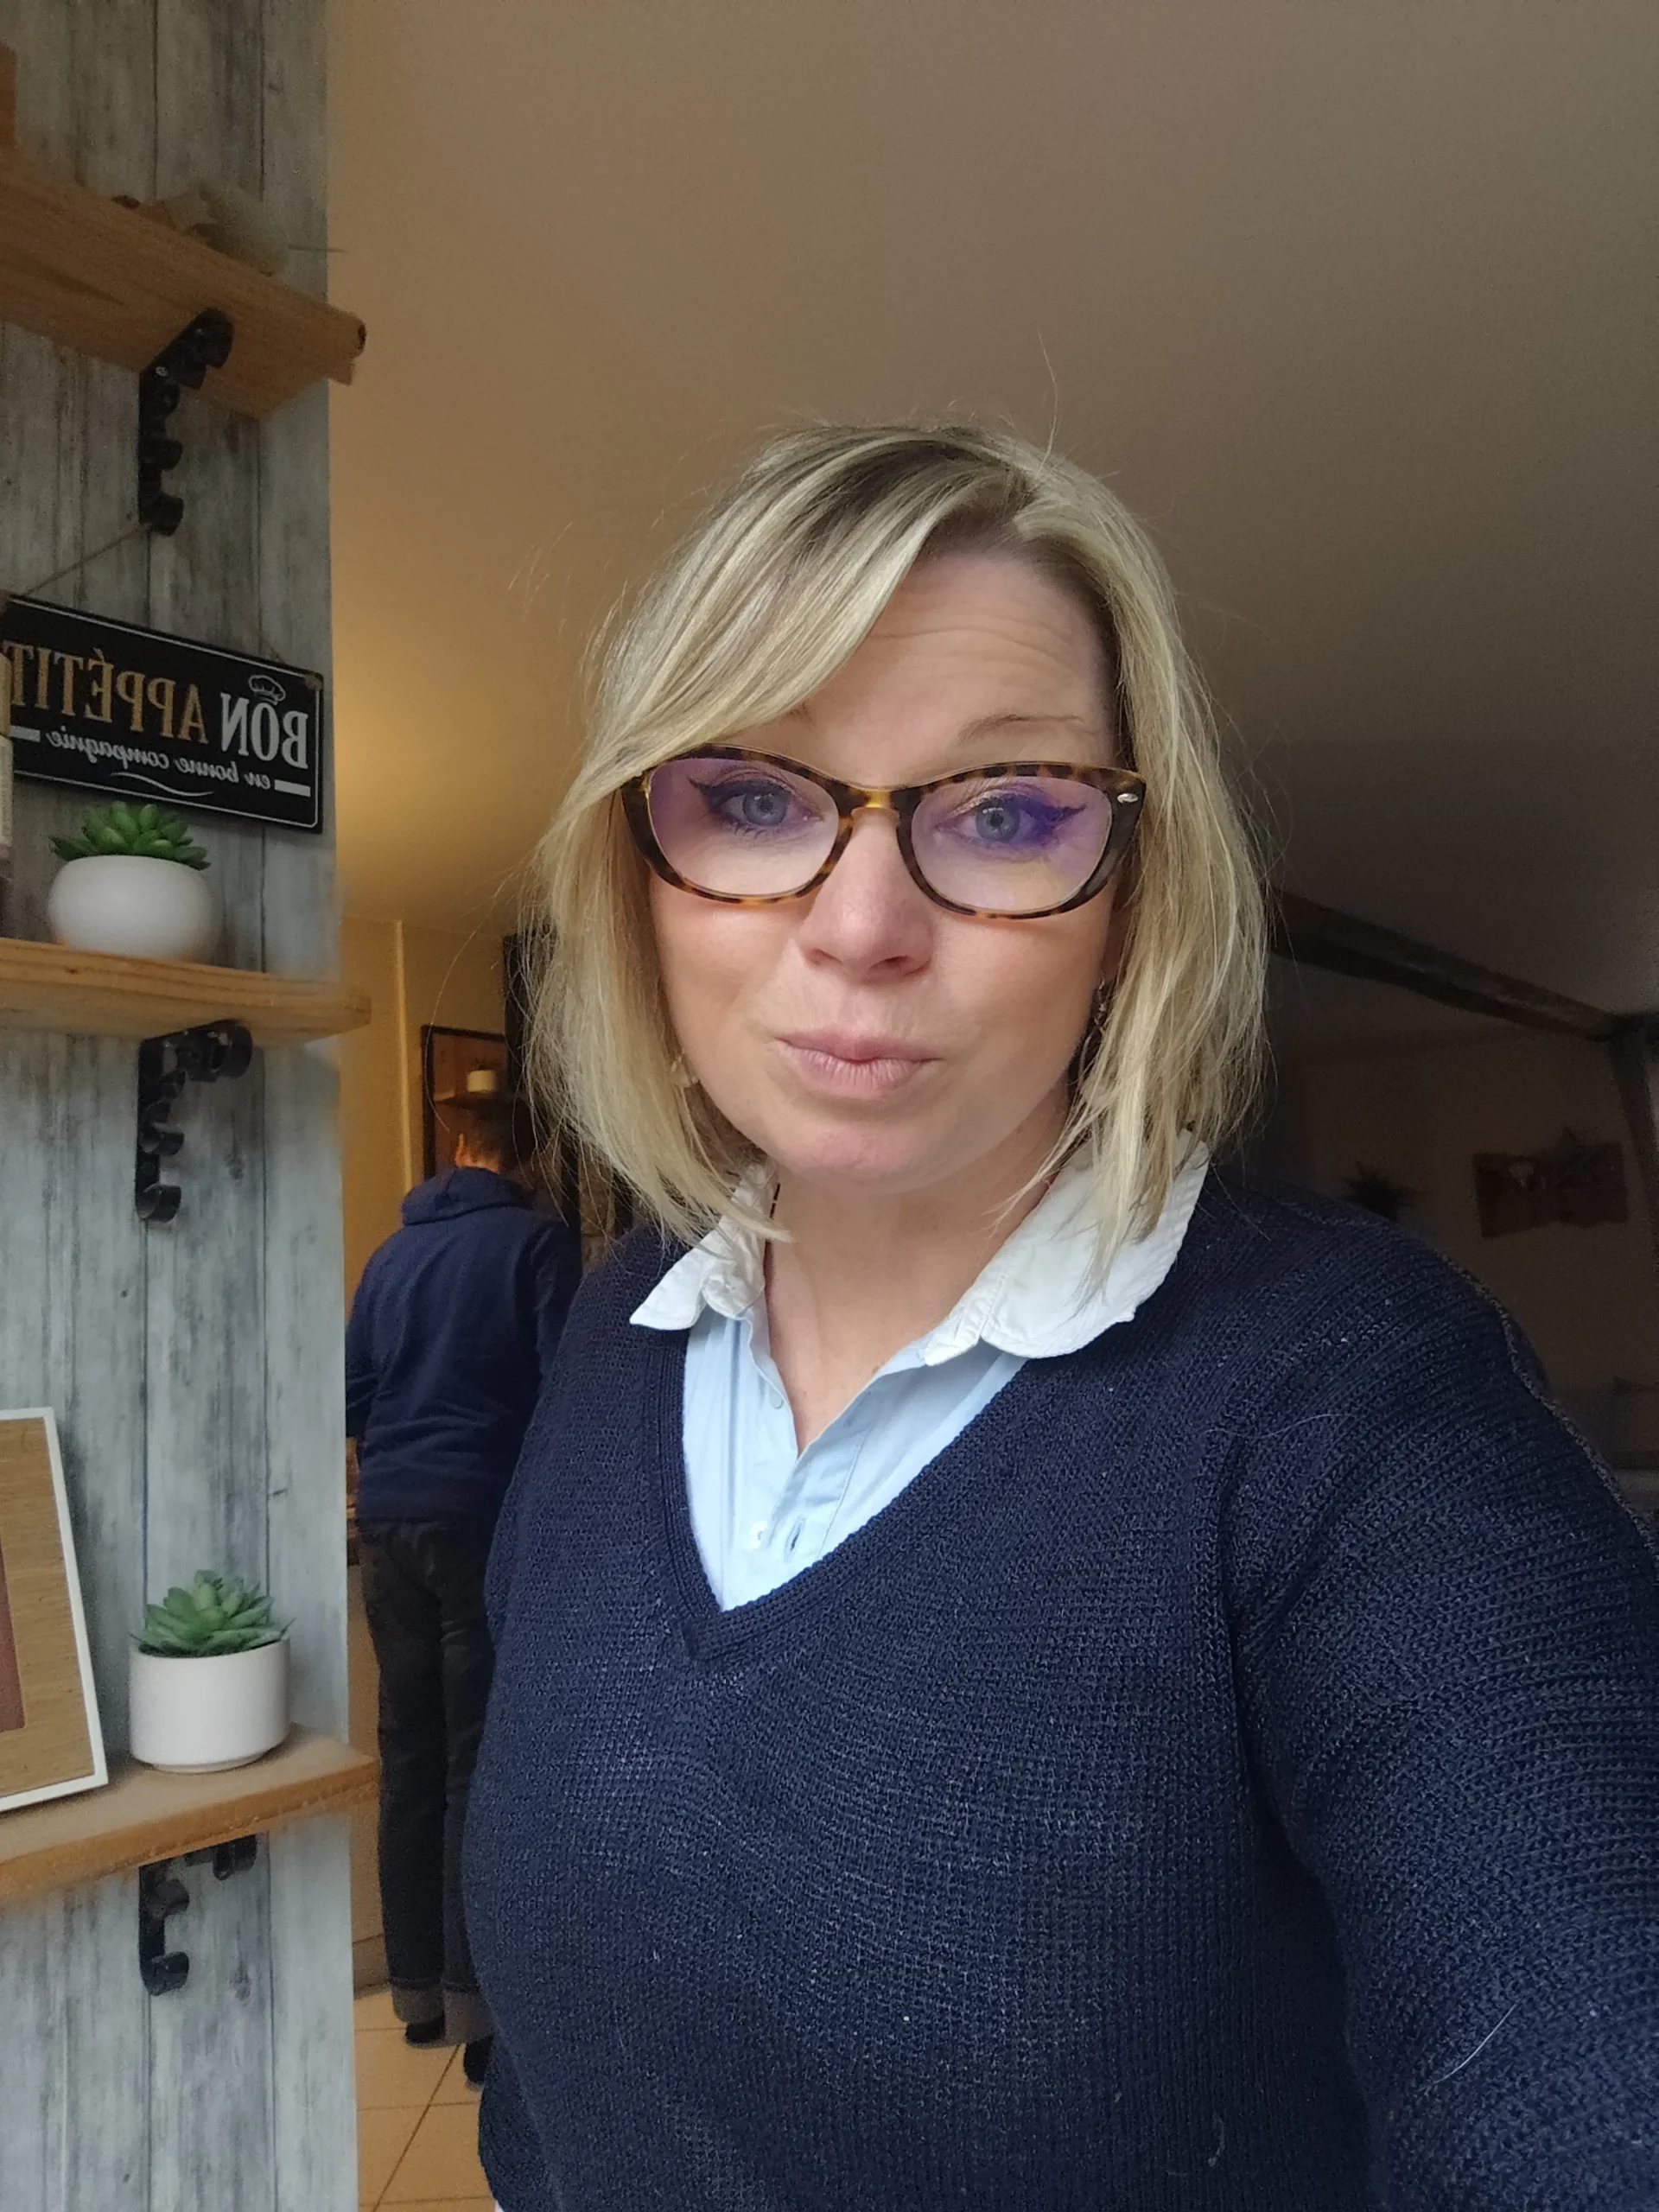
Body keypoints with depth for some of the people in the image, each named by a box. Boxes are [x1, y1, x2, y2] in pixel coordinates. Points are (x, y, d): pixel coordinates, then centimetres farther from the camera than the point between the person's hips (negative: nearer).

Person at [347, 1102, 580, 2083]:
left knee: (411, 1755, 13)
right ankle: (476, 2004, 3)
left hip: (389, 1521, 6)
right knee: (481, 1764, -1)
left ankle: (418, 1990, 23)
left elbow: (353, 1398, 14)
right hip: (485, 1520, -5)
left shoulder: (393, 1251, 11)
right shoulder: (538, 1241, -6)